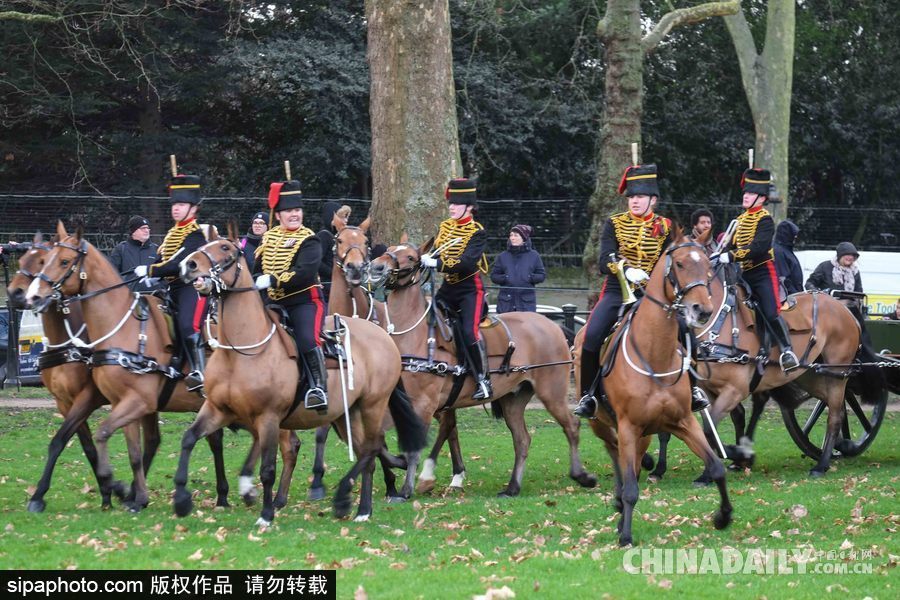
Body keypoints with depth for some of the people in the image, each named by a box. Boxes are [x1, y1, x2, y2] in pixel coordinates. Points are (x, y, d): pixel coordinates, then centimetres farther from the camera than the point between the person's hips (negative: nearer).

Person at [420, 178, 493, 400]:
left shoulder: (477, 233, -13)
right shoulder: (445, 227, 9)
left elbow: (467, 263, -25)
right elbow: (432, 252, 12)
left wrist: (437, 263, -33)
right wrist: (423, 259, -11)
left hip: (470, 289, -7)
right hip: (448, 288, 7)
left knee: (469, 332, -21)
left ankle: (484, 380, -11)